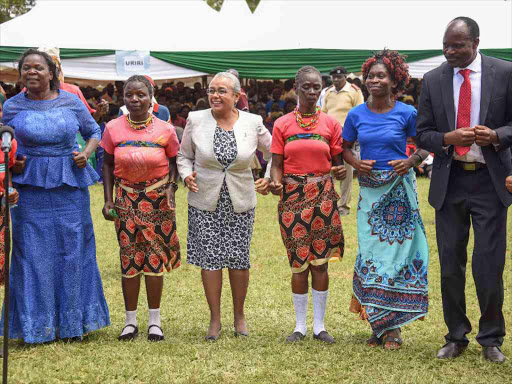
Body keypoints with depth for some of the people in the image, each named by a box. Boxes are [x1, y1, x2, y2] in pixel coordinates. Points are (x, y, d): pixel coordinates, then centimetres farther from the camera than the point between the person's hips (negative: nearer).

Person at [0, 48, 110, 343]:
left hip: (70, 186, 1)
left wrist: (86, 153, -5)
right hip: (31, 188, -1)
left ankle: (73, 322, 18)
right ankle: (36, 325, 12)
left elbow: (95, 131, 14)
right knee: (34, 254, 1)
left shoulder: (71, 102, 3)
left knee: (72, 251, 6)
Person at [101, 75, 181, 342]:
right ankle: (131, 321, 12)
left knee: (155, 257, 1)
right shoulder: (113, 129, 0)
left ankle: (155, 321, 12)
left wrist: (171, 187, -11)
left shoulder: (165, 129, -3)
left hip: (157, 199, -1)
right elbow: (107, 164, 6)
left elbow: (174, 162, 5)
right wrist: (108, 199, 0)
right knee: (128, 258, 2)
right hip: (126, 198, 1)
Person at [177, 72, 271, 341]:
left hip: (240, 203, 0)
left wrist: (269, 180, -5)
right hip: (205, 202, 0)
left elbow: (274, 154, 10)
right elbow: (183, 156, 9)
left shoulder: (252, 123, -2)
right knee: (210, 258, 1)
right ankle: (215, 319, 15)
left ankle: (239, 316, 23)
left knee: (239, 259, 4)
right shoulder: (196, 120, -2)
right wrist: (187, 175, -10)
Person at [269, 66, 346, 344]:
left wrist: (340, 172, -16)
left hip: (323, 196, 0)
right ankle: (300, 325, 14)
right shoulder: (283, 124, 3)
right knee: (299, 262, 3)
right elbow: (277, 164, 1)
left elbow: (337, 162, 6)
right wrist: (276, 183, -19)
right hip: (292, 196, 0)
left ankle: (319, 325, 12)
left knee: (320, 261, 2)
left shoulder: (330, 124, 5)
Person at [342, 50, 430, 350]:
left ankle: (393, 326, 7)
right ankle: (376, 324, 14)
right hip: (369, 190, 3)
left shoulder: (407, 113, -4)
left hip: (399, 188, -3)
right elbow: (345, 147, 14)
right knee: (370, 251, 4)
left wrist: (412, 161, -15)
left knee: (396, 249, 0)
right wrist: (356, 163, -5)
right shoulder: (357, 115, 3)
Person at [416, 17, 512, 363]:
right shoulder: (433, 80, 3)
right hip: (449, 182, 2)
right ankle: (456, 337, 22)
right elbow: (423, 133, 6)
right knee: (450, 265, 8)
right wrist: (448, 138, -14)